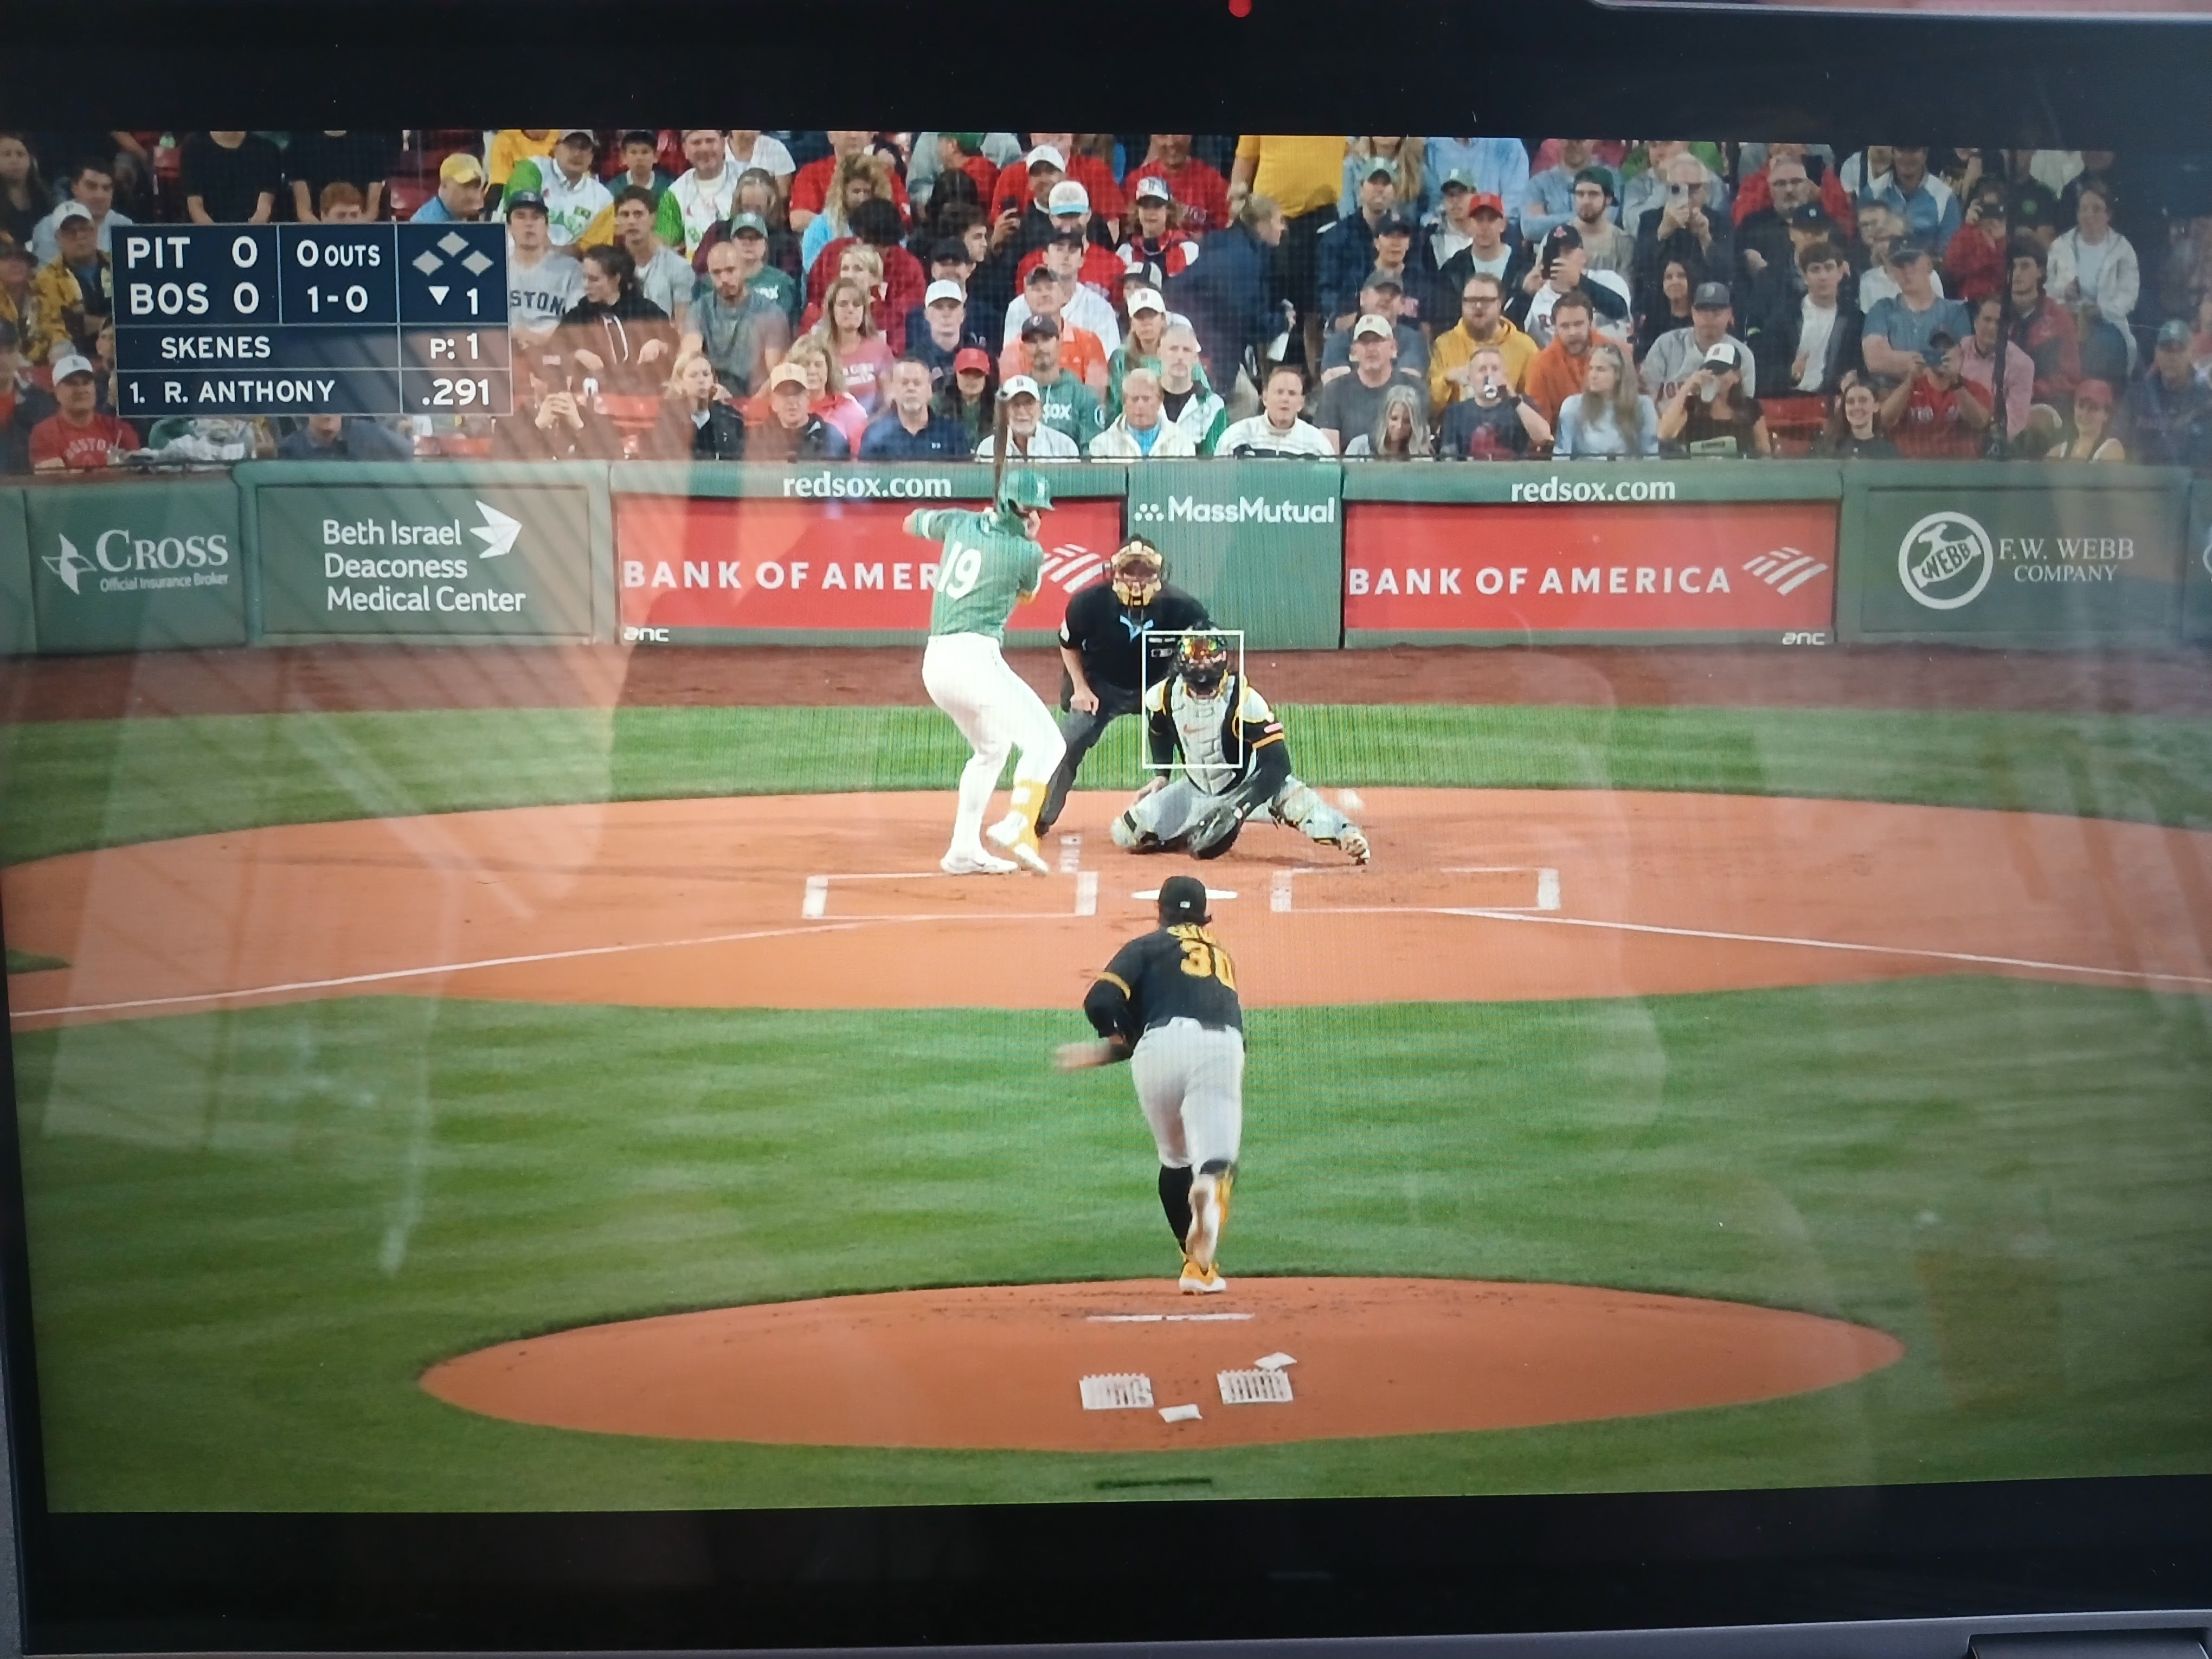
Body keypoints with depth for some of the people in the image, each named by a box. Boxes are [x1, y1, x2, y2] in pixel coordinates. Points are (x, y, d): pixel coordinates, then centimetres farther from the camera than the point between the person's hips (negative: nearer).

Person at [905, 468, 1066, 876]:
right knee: (1045, 742, -3)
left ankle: (964, 850, 23)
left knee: (992, 748, 26)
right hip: (975, 657, -8)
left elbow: (911, 522, 32)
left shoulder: (960, 522, 12)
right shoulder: (1027, 553, -3)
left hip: (934, 663, 8)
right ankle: (1017, 825, -25)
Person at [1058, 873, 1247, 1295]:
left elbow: (1101, 1003, 4)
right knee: (1215, 1159, -9)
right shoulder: (1221, 955, 36)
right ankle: (1212, 1188, -45)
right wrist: (1104, 1053, 32)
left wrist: (1118, 1040, 22)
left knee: (1175, 1160, 18)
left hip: (1164, 1043, -2)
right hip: (1222, 1047, 2)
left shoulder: (1147, 946, 21)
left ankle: (1198, 1265, 16)